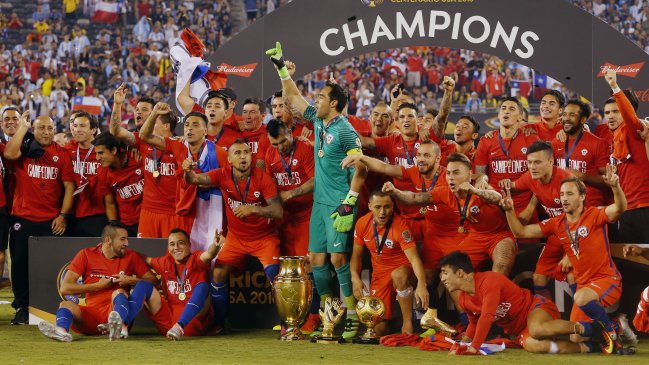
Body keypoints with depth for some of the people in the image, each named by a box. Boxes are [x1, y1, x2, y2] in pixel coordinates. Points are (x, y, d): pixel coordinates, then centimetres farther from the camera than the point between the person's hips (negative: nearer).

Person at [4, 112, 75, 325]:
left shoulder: (62, 154, 5)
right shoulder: (24, 149, 4)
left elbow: (69, 186, 4)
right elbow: (9, 154, -20)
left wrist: (63, 215, -4)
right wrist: (22, 127, -11)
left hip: (52, 221, 0)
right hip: (23, 219, 0)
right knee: (20, 264, 2)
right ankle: (22, 309, 10)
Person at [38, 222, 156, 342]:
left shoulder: (131, 257, 12)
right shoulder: (86, 255, 8)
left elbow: (153, 281, 11)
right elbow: (64, 288, 1)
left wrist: (131, 281, -6)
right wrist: (98, 286, -3)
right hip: (92, 313, 1)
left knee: (119, 292, -30)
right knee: (66, 305, -25)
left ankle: (118, 325, -63)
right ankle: (61, 330, -61)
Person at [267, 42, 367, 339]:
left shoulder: (346, 131, -13)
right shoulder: (318, 121, 9)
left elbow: (360, 169, -15)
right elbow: (293, 97, 21)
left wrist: (349, 203, -21)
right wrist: (282, 68, 17)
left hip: (339, 205, -8)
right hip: (320, 202, 8)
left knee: (337, 258, -13)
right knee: (316, 258, 7)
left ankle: (353, 315, -8)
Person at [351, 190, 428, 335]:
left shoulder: (400, 225, -22)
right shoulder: (362, 224, -7)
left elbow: (413, 258, -31)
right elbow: (357, 255, 7)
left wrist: (421, 284, -47)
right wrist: (355, 278, -11)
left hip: (402, 269, -3)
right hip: (379, 273, 4)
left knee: (399, 274, -43)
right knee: (380, 329, -7)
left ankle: (407, 324, -26)